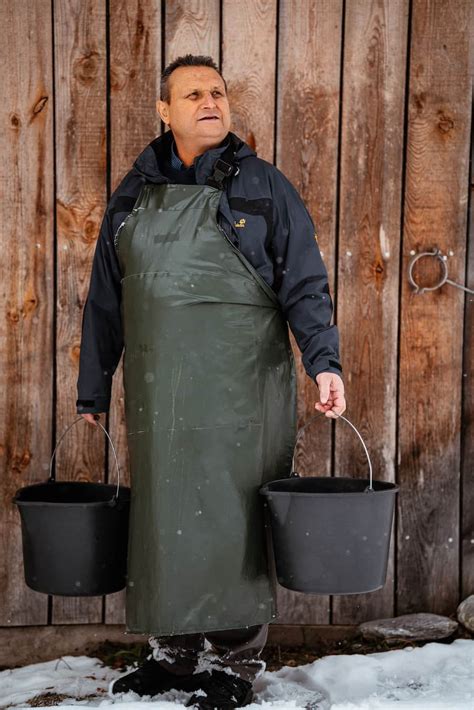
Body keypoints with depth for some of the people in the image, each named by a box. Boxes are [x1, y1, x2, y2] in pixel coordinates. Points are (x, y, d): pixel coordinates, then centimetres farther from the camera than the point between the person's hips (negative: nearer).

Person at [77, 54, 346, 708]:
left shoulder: (264, 187, 3)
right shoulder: (135, 195, 13)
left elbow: (305, 285, 0)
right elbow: (105, 302, 17)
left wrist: (324, 362, -14)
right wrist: (92, 390, 17)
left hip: (241, 390, -4)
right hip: (157, 392, 4)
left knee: (232, 520, -1)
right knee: (162, 518, 9)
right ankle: (175, 654, 23)